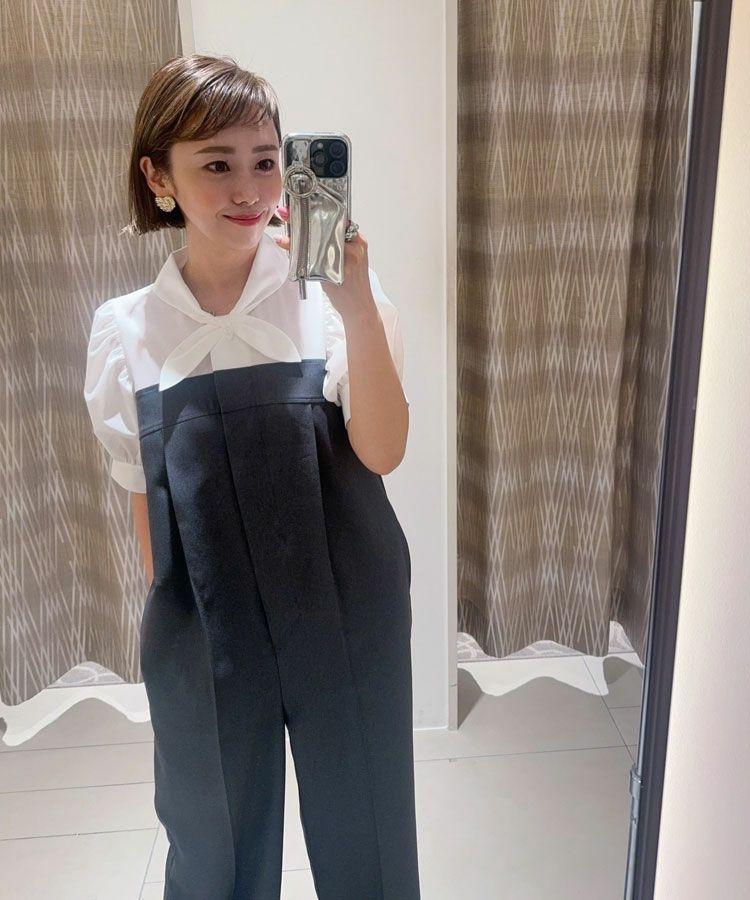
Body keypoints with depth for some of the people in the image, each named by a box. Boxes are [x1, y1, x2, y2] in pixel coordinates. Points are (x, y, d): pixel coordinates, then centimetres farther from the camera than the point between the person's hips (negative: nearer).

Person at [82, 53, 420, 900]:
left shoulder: (330, 297, -9)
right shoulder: (126, 331, -3)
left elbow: (382, 451, -20)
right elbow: (146, 496, 4)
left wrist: (357, 305, -33)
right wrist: (164, 626, 11)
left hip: (344, 625, -1)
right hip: (205, 638, 2)